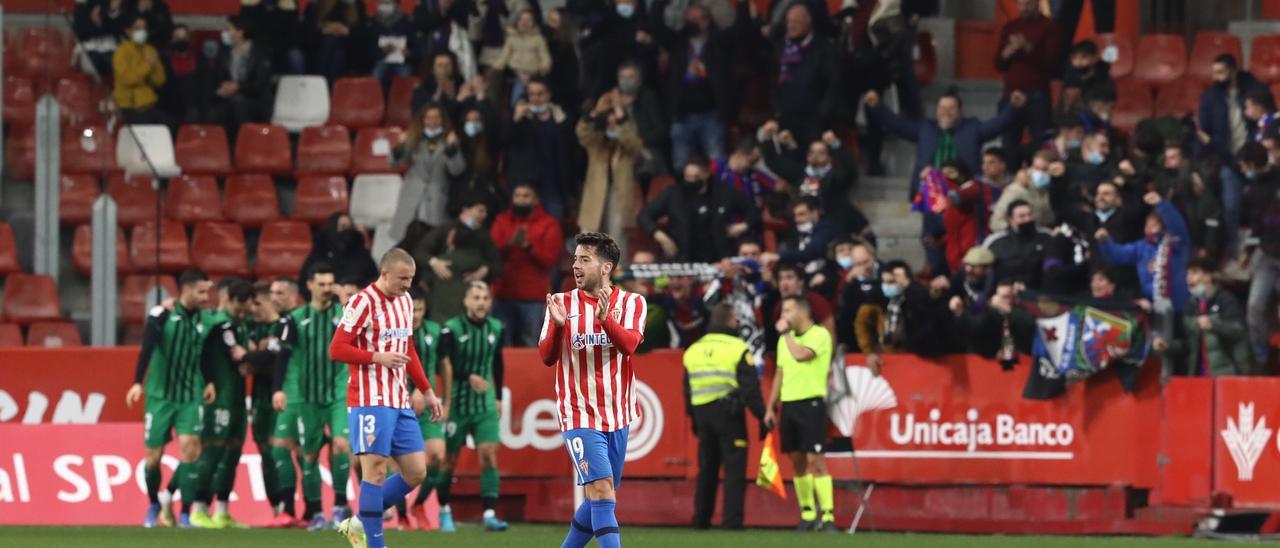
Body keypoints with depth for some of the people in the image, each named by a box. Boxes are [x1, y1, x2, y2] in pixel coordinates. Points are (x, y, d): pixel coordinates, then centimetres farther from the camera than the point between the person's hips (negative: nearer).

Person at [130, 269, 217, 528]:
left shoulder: (203, 319, 4)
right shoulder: (162, 315, -10)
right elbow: (147, 350, -18)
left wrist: (209, 381, 8)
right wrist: (138, 383, -27)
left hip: (191, 397, 3)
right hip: (160, 395, -3)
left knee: (190, 446, -15)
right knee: (154, 455, 3)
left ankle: (185, 513, -11)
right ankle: (154, 505, 29)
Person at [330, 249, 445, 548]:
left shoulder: (405, 301, 15)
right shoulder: (364, 302, -10)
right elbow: (336, 349, -14)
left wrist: (427, 392, 23)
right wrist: (378, 357, -19)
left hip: (400, 403, 8)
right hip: (370, 401, -8)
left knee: (416, 472, 4)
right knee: (376, 471, -9)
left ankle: (359, 524, 16)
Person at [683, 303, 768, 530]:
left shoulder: (693, 350, 12)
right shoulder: (737, 349, -7)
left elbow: (687, 391, 17)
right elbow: (750, 389, -11)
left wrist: (694, 418, 25)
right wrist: (762, 417, -7)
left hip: (702, 412, 6)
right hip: (729, 414, -6)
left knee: (706, 469, 15)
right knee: (734, 469, -3)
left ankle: (701, 518, 17)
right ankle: (732, 520, -10)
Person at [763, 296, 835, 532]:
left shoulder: (820, 335, -6)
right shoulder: (785, 338, 16)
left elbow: (801, 354, -23)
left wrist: (786, 332, -9)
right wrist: (771, 407, 17)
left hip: (811, 403, -7)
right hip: (789, 404, 7)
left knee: (815, 460, -12)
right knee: (797, 462, 6)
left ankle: (827, 516, -13)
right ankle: (808, 514, 13)